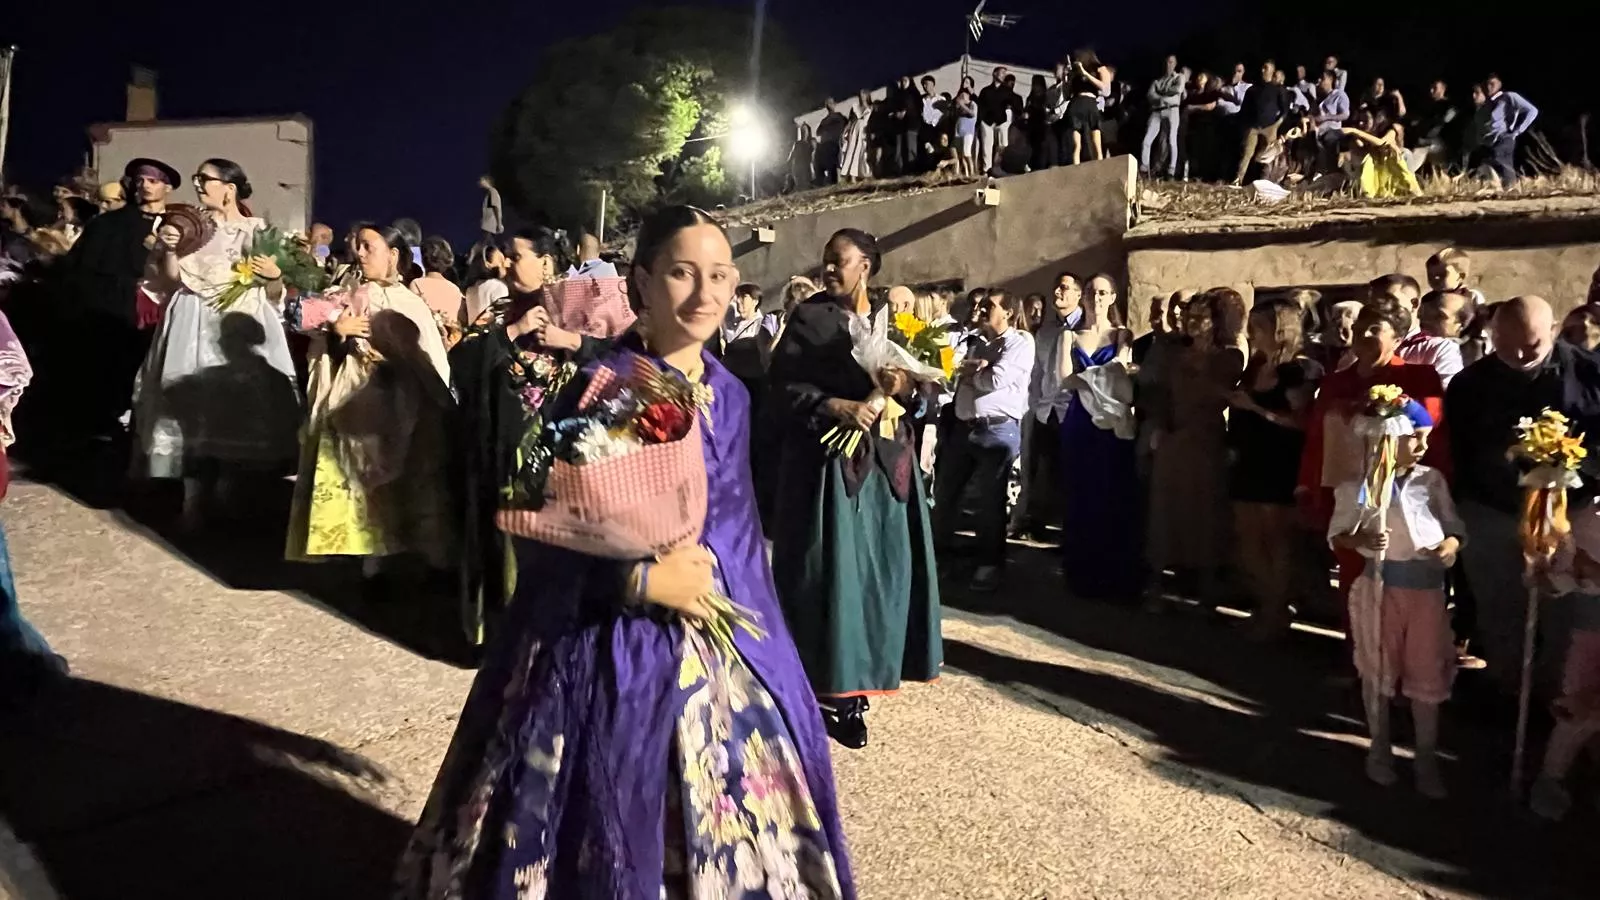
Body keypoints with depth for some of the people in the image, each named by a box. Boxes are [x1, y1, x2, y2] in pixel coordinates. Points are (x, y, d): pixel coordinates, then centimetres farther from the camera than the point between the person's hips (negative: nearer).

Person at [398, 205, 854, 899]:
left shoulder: (729, 395, 6)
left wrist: (704, 570, -1)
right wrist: (641, 580, -18)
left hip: (719, 644, 6)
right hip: (613, 646, -5)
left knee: (714, 813, 14)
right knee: (610, 817, 6)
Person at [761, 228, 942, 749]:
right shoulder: (809, 317, 0)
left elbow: (916, 386, 11)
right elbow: (784, 386, -8)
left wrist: (903, 387, -11)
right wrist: (839, 406, -20)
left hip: (886, 458, 4)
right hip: (827, 459, -4)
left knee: (881, 566, 5)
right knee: (831, 568, -4)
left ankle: (852, 685, 16)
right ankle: (833, 687, 5)